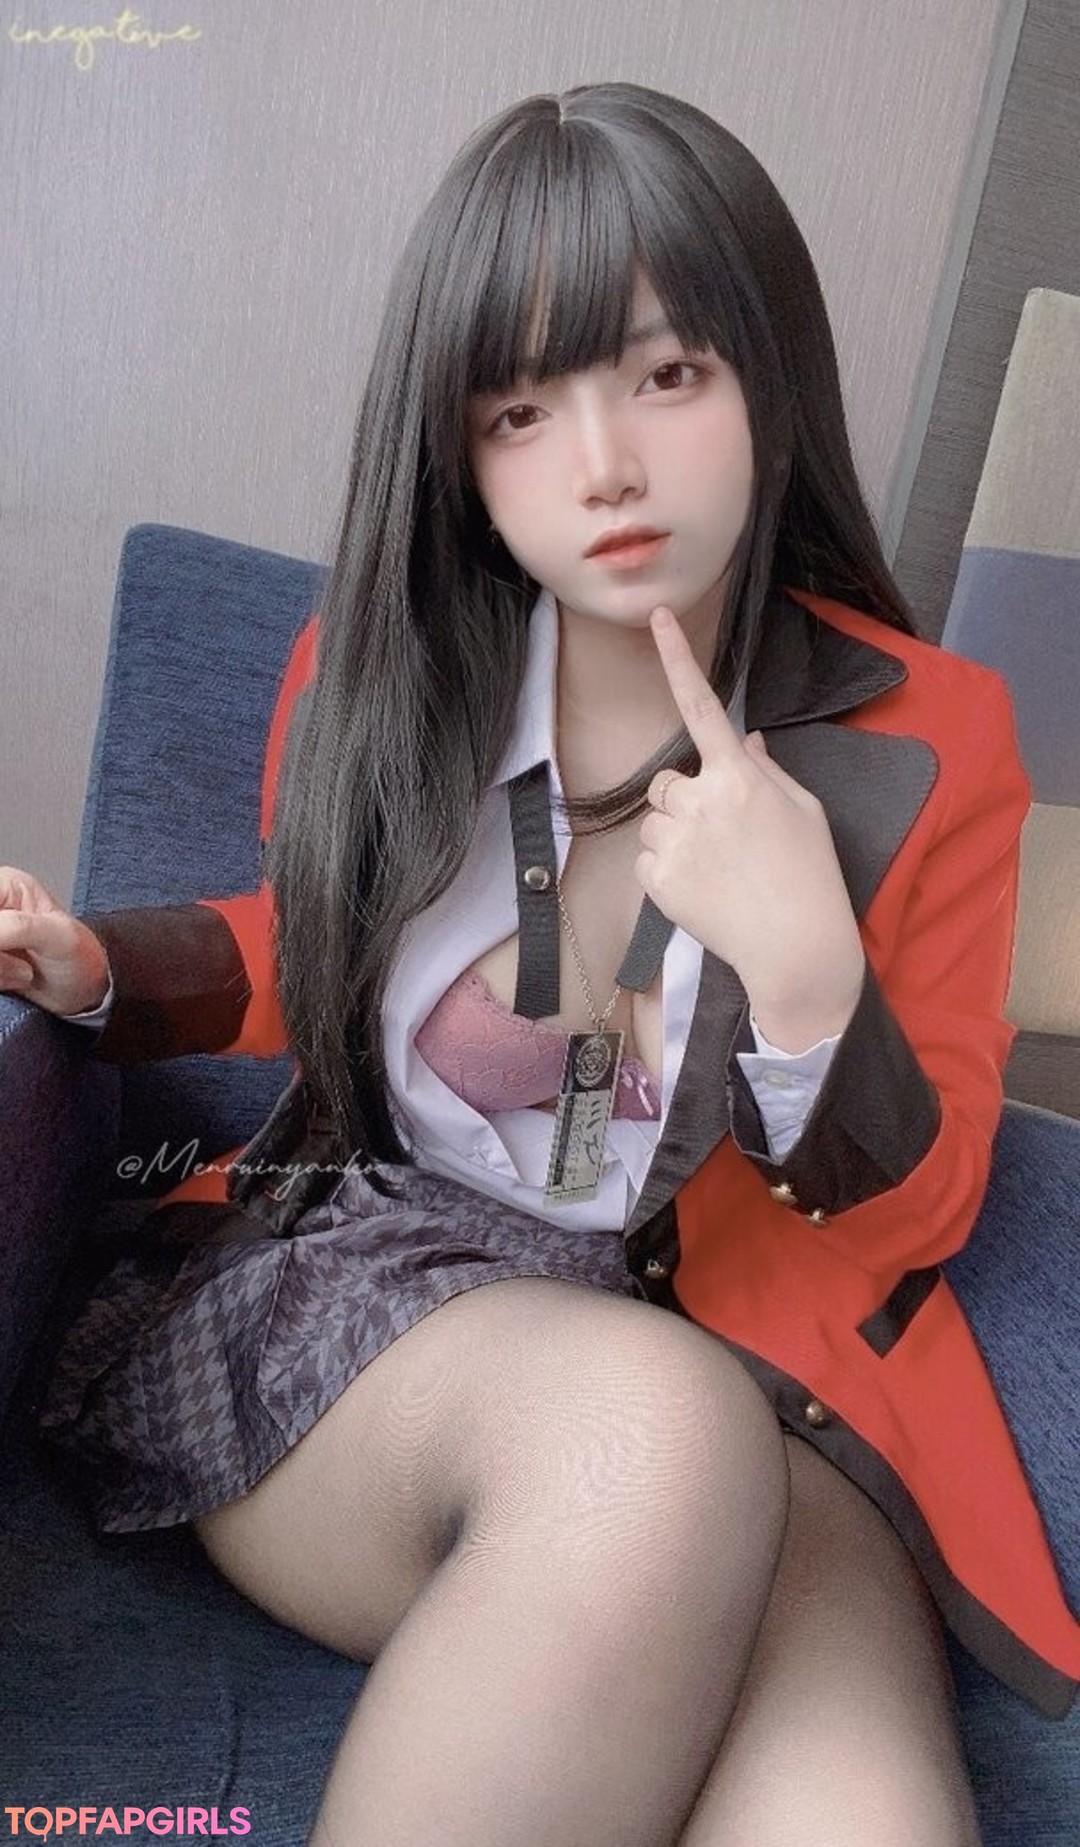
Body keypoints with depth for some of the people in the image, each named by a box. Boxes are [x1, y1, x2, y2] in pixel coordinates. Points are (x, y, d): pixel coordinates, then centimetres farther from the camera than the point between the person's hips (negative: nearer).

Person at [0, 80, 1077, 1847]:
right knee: (651, 1436, -34)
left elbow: (910, 1221, 1)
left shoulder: (925, 739, -4)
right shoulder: (375, 672, -1)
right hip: (346, 1282, 1)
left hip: (747, 1350, 0)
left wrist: (805, 973, -19)